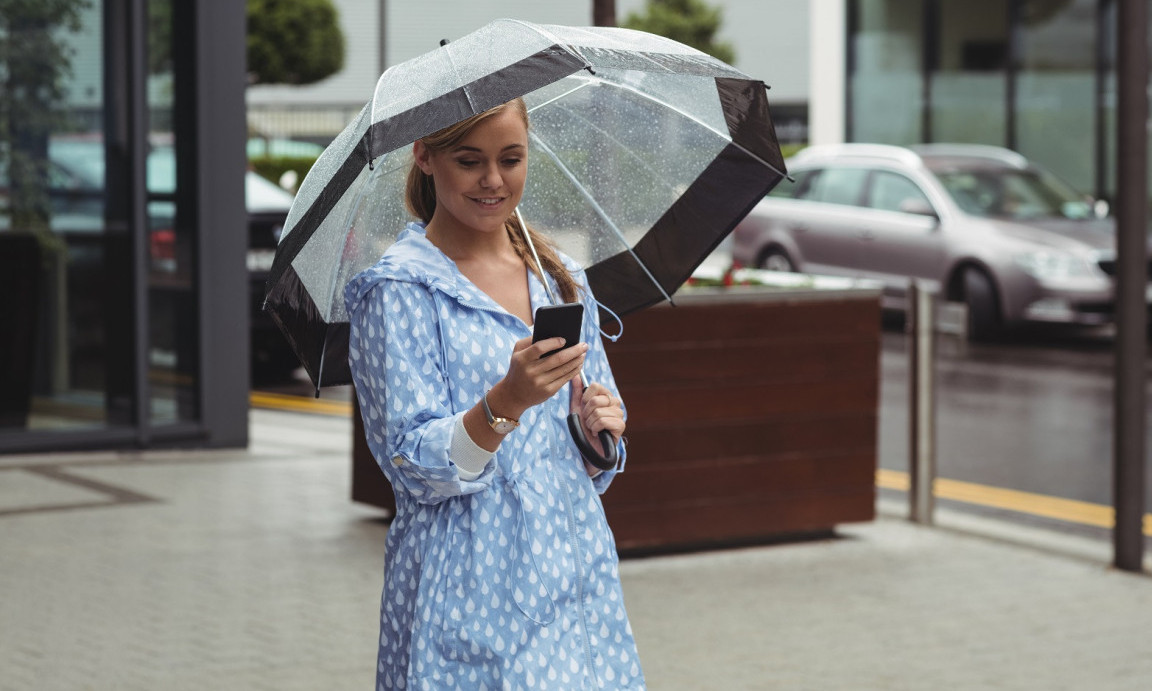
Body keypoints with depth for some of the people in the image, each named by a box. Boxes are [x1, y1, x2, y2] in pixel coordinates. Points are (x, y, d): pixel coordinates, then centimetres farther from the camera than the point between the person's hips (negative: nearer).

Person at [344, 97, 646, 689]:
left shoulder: (563, 279, 11)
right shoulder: (399, 290, -6)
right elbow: (413, 466, -14)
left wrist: (602, 429, -6)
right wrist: (504, 404, -29)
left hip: (577, 575, 5)